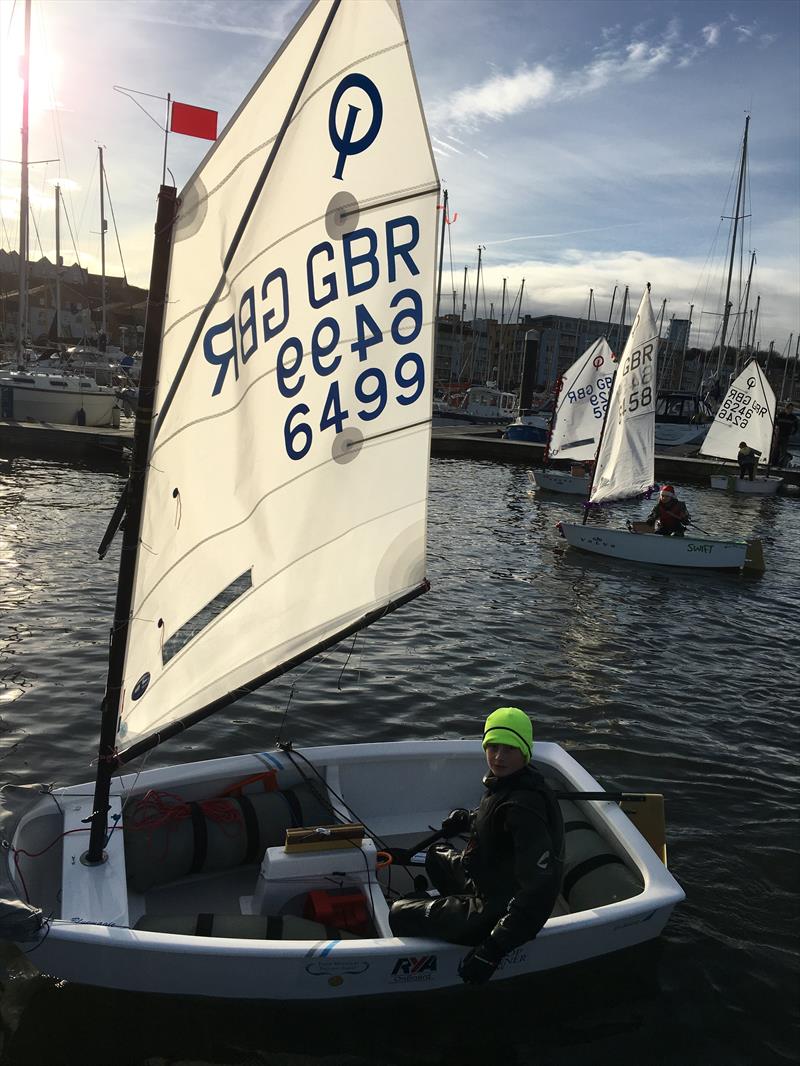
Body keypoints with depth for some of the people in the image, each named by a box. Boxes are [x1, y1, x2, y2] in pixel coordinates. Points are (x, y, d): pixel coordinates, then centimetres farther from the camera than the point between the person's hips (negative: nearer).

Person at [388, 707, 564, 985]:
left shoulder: (523, 808, -33)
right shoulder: (505, 782, -4)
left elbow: (541, 887, -37)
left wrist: (495, 948, -37)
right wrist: (468, 820, 5)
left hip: (499, 908, -9)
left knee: (400, 915, -2)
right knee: (435, 856, 30)